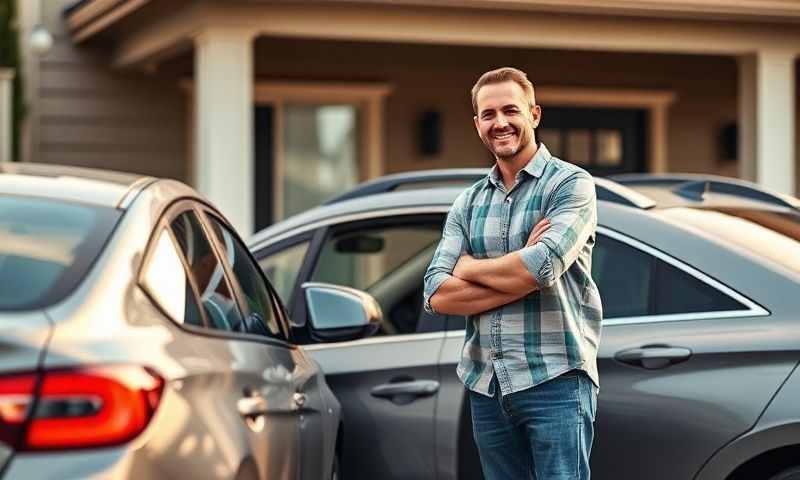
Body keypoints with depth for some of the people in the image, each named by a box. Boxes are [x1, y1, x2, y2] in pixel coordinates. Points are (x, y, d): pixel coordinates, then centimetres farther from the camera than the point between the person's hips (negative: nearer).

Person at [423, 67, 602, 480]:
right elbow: (437, 295, 0)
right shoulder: (468, 203, 12)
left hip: (554, 380, -5)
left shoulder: (570, 183, -3)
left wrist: (468, 267, -2)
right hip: (485, 384, 5)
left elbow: (542, 266, -19)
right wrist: (520, 277, -12)